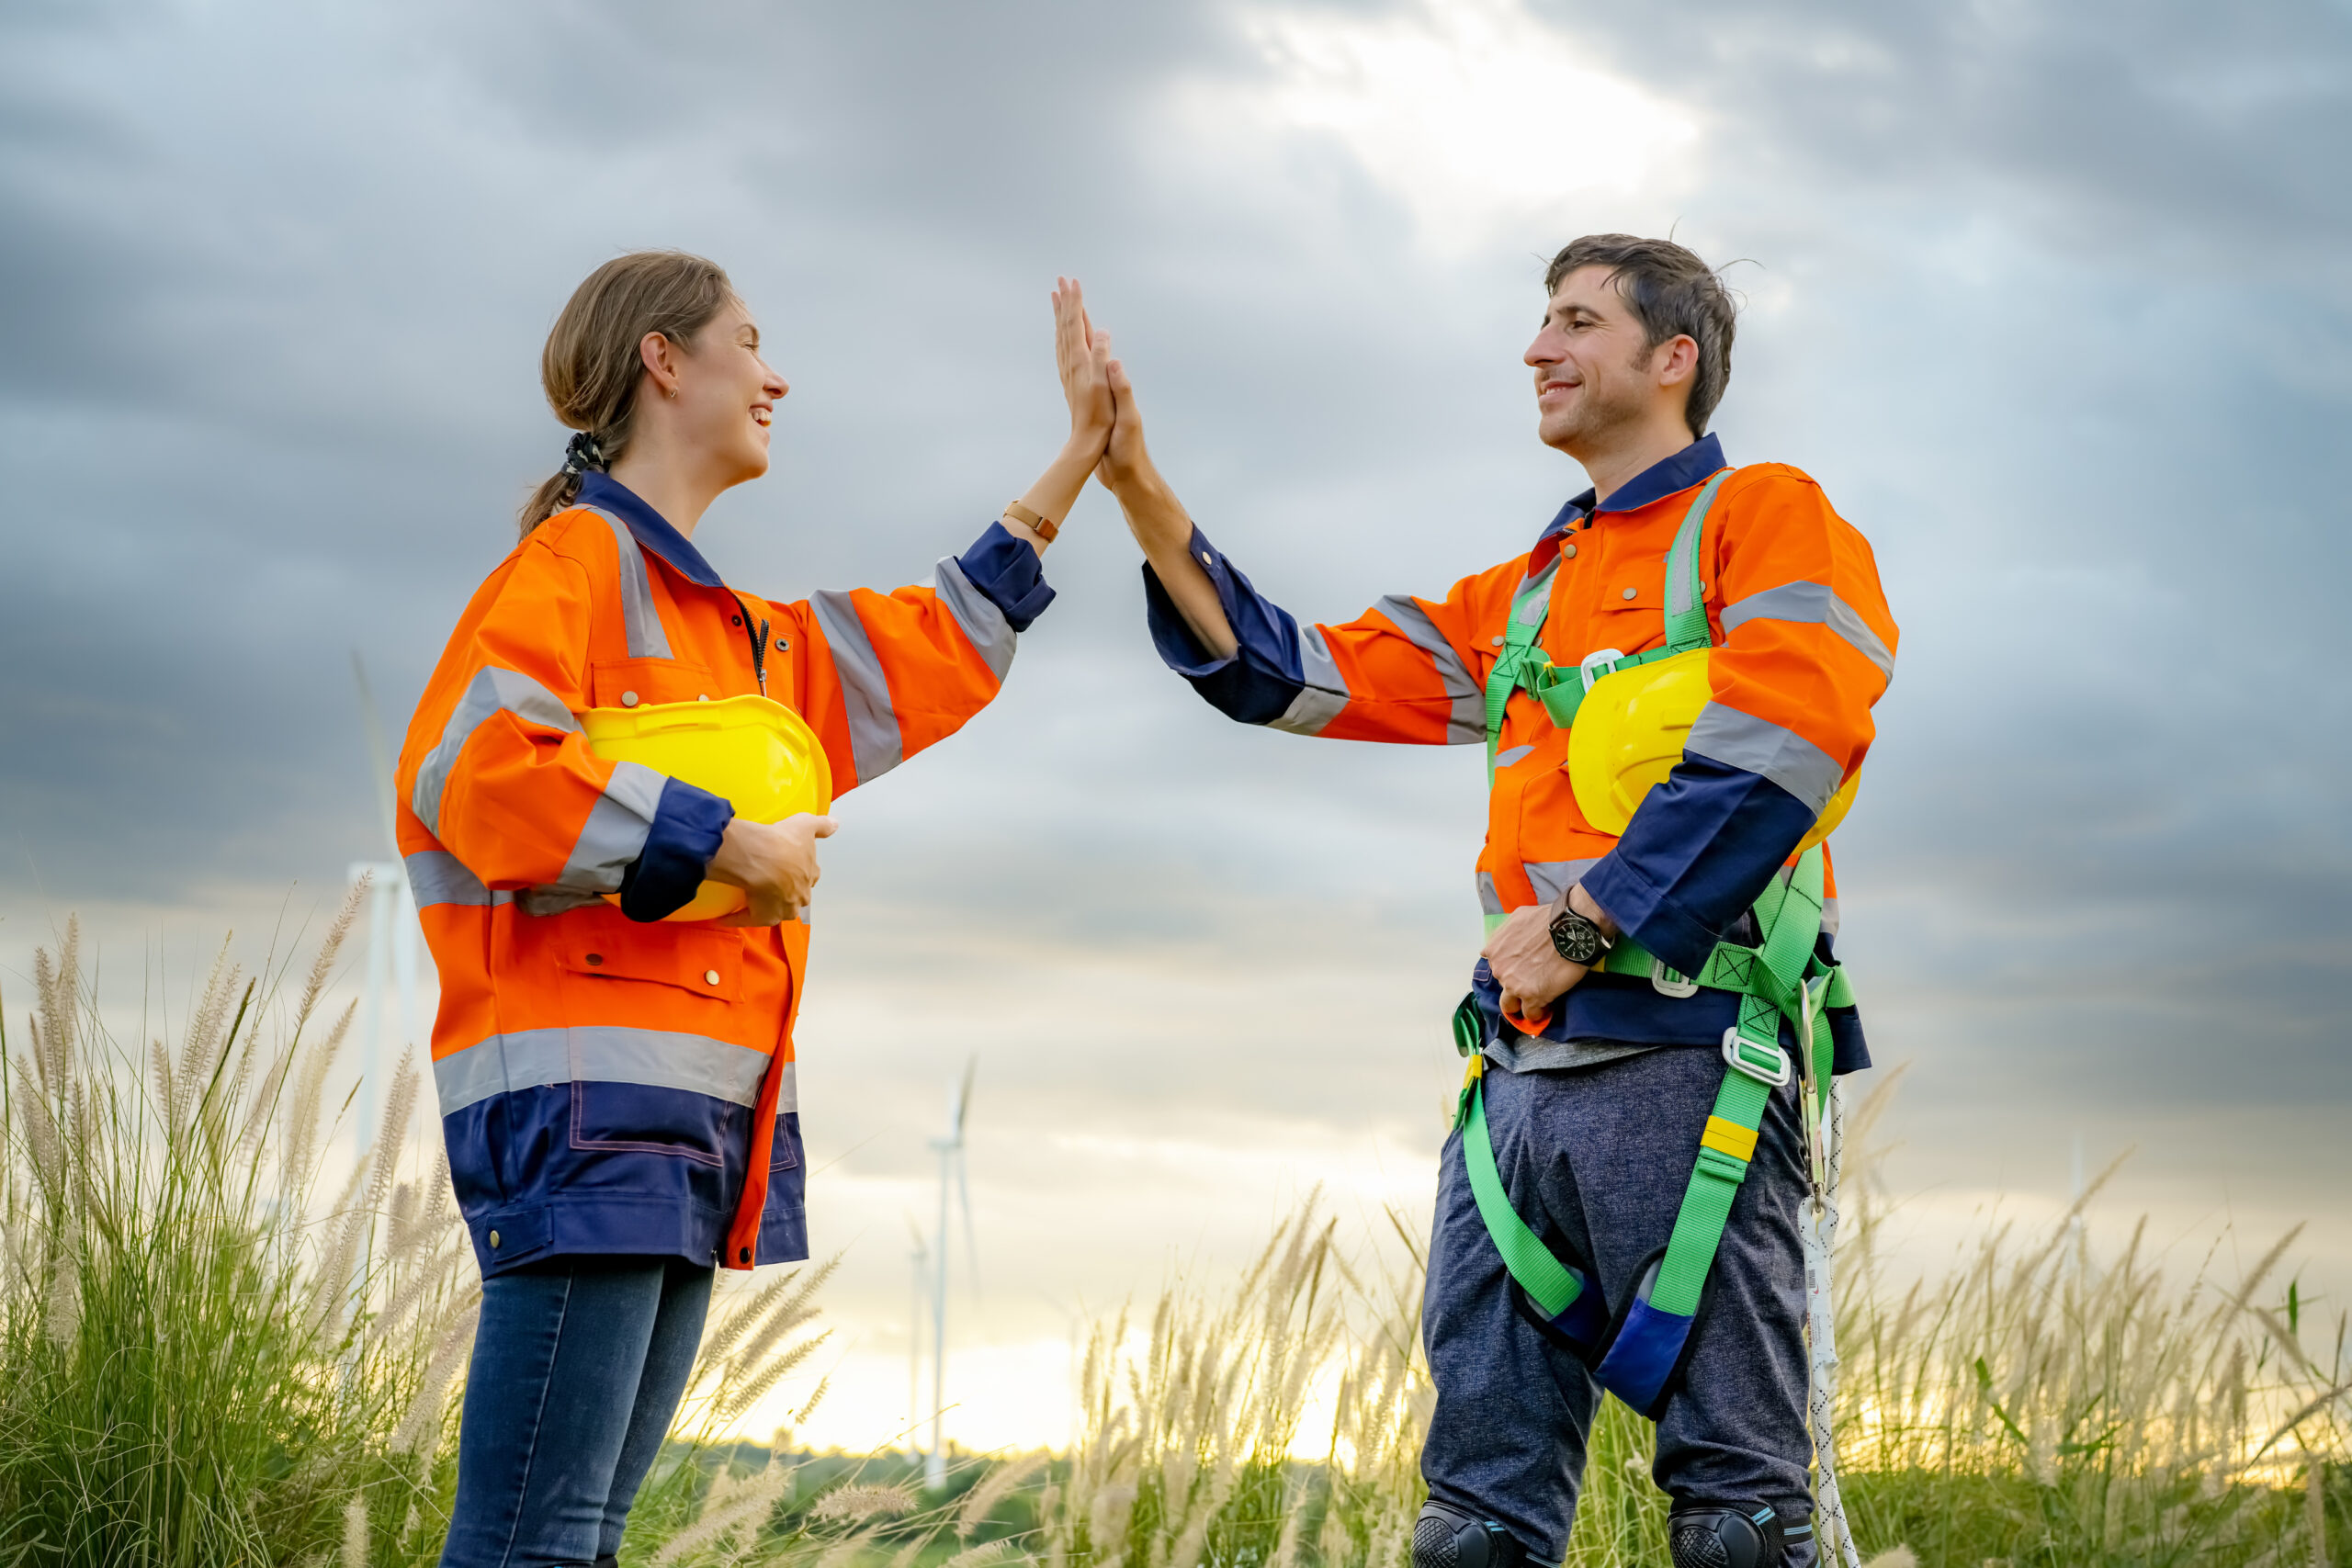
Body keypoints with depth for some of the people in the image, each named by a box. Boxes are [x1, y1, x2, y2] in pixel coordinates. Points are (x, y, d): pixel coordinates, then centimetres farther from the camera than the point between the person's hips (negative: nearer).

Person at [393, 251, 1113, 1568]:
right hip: (587, 1102, -10)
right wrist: (723, 842, -16)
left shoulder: (742, 631, 26)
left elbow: (935, 653, 34)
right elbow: (474, 769, -19)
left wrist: (1081, 456, 34)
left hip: (703, 1128, 10)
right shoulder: (578, 560, -3)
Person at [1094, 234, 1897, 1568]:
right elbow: (1287, 673, 22)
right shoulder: (1527, 594, 25)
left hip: (1683, 1058, -7)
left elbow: (1776, 745, -13)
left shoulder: (1766, 520, 3)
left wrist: (1585, 922, -13)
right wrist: (1139, 487, 13)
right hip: (1522, 1069, 7)